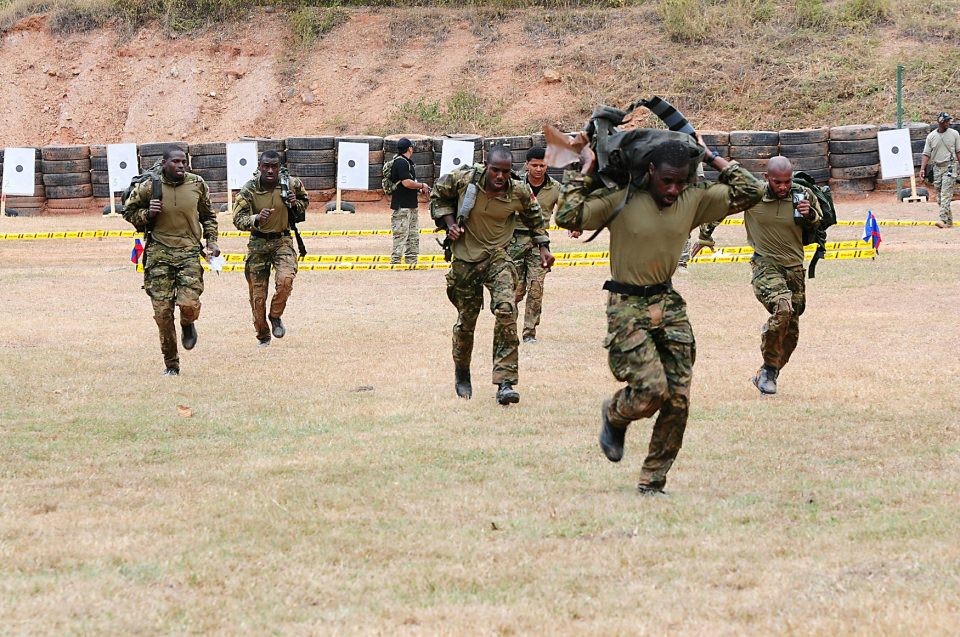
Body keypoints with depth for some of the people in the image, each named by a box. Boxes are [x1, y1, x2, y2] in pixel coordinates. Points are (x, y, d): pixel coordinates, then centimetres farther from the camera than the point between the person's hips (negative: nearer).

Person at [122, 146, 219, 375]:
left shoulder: (197, 184, 3)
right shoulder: (148, 187, -3)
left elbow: (208, 216, 18)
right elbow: (129, 212, 10)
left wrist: (212, 242, 7)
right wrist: (147, 214, -10)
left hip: (189, 251, 0)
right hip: (159, 253, 0)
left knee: (189, 304, -17)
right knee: (162, 310, -3)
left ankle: (188, 326, 22)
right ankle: (170, 364, 11)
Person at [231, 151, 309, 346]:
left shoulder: (291, 184, -8)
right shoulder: (249, 190, -13)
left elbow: (305, 201, 12)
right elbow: (238, 219, -17)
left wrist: (295, 204, -12)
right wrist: (256, 219, -38)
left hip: (282, 241, 0)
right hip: (258, 243, 0)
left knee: (285, 279, -26)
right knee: (258, 295, 4)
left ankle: (276, 316, 2)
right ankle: (263, 335, 26)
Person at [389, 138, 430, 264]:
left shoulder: (407, 162, 16)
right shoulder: (400, 162, -14)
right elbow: (407, 183, -22)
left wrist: (420, 189, 7)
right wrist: (422, 185, -9)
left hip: (411, 206, 10)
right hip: (402, 206, -10)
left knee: (413, 237, 12)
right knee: (401, 235, -9)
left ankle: (412, 262, 17)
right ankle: (395, 262, -7)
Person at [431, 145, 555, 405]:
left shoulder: (519, 192, -11)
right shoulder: (463, 179, -15)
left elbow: (534, 217, 12)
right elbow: (438, 195, 6)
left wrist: (543, 247, 8)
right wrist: (449, 222, -7)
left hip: (497, 258, 0)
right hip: (465, 259, 0)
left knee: (506, 310, -23)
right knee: (466, 320, 11)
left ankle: (505, 383, -23)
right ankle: (462, 375, 39)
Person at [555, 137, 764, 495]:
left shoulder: (694, 200, 2)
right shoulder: (619, 200, -11)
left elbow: (750, 191, 5)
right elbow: (567, 217, -18)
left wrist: (711, 158, 3)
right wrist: (584, 171, -14)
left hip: (668, 304, 5)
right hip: (627, 307, -5)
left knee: (678, 401, -2)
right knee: (652, 389, -19)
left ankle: (652, 483, 11)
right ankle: (614, 416, 17)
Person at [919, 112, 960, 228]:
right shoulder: (931, 136, 4)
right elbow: (926, 154, 4)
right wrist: (922, 169, -6)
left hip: (950, 166, -4)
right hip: (937, 167, 4)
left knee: (946, 194, -15)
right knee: (939, 196, 6)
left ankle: (944, 220, -21)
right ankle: (949, 220, 14)